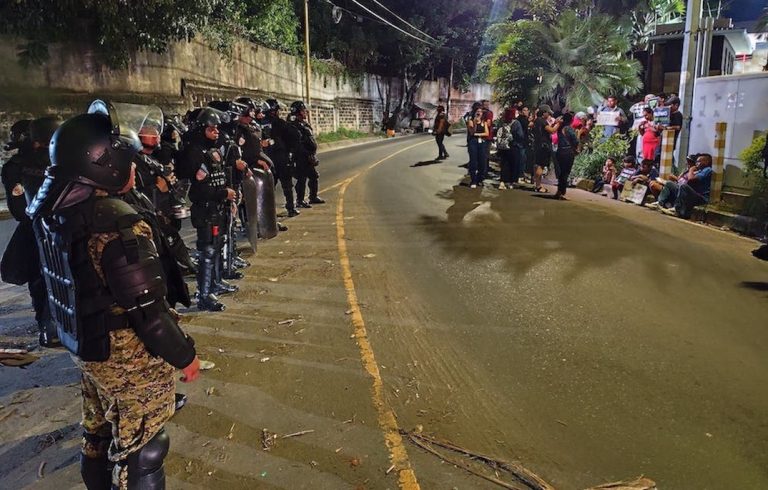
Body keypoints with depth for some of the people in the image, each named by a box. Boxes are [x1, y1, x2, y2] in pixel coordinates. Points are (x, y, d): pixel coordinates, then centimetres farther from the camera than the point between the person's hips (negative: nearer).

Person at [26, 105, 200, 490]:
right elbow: (147, 309, -26)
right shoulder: (115, 223, -29)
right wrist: (184, 355, -14)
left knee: (98, 434, 26)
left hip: (83, 346, 8)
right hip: (128, 357, -8)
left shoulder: (52, 209, -3)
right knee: (139, 448, 9)